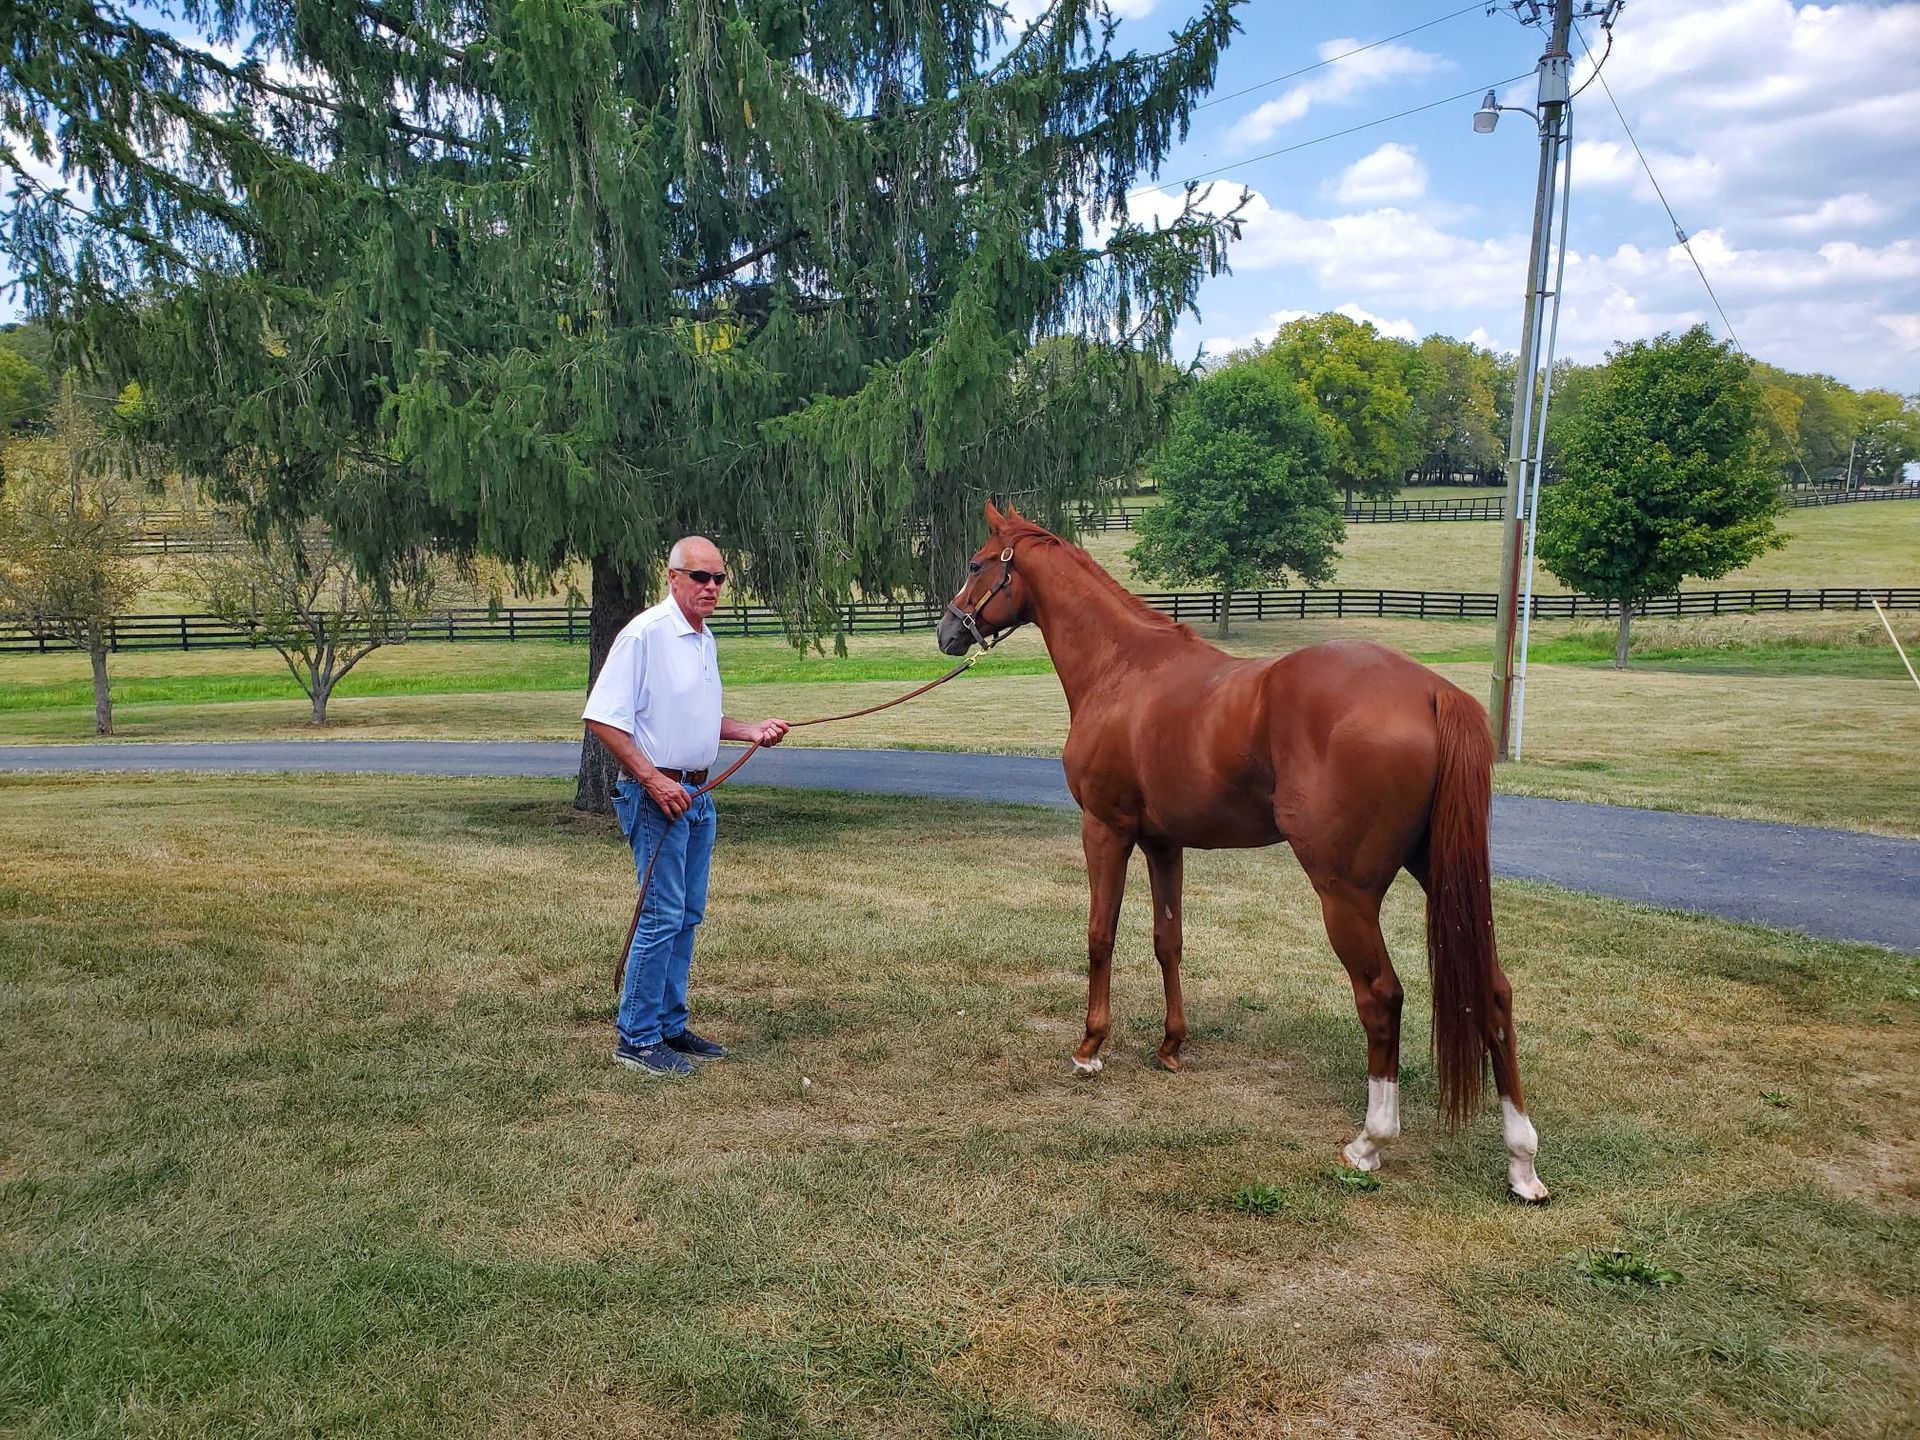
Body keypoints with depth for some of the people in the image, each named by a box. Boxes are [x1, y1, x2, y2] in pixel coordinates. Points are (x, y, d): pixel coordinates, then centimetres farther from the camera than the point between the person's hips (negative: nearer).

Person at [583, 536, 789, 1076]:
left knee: (688, 915, 13)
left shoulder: (705, 640, 13)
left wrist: (749, 731, 11)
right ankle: (637, 1038, 4)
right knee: (661, 915, -7)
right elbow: (602, 718, -19)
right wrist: (653, 779, -22)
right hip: (658, 795, -9)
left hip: (697, 795, 9)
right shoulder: (644, 634, -15)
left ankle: (671, 1027, 23)